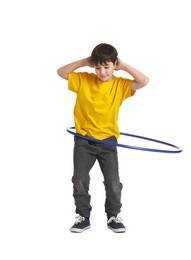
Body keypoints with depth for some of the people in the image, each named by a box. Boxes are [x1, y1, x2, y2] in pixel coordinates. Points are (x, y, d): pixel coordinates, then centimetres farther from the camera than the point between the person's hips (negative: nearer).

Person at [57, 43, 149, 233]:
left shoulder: (120, 85, -4)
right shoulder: (84, 80, -1)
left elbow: (144, 81, -15)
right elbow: (61, 72, 1)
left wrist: (124, 66, -12)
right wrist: (84, 62, -6)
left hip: (108, 141, 0)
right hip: (83, 141, 1)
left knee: (113, 183, 1)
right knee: (80, 181, 2)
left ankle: (113, 217, 22)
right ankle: (83, 217, 19)